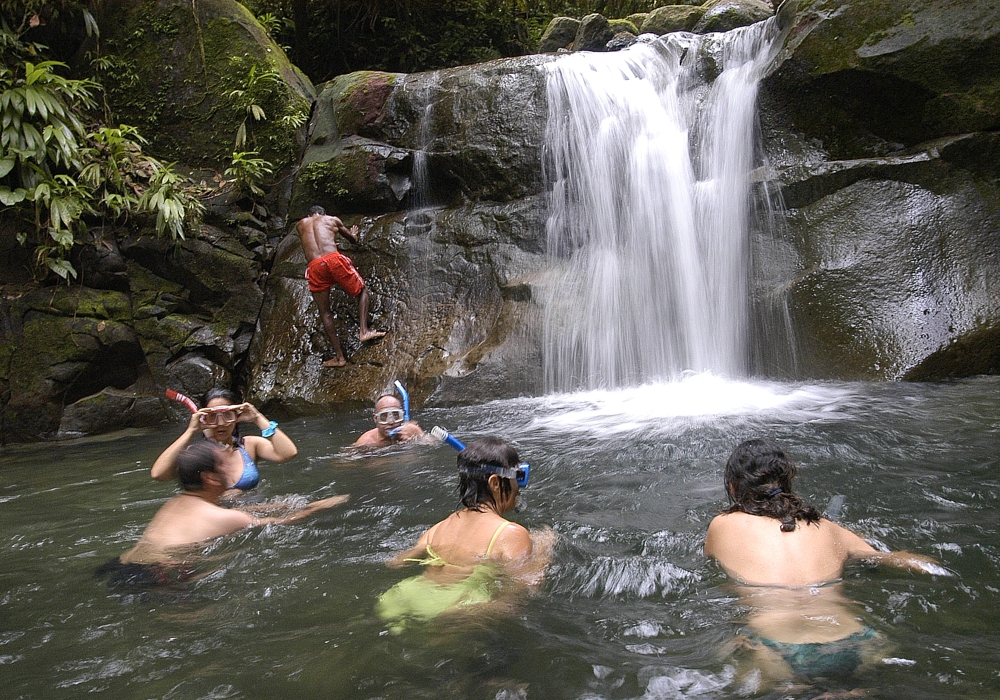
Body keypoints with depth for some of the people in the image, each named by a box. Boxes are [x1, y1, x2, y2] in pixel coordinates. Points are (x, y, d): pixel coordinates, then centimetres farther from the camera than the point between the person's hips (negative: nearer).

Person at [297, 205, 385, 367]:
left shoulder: (300, 224, 27)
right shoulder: (332, 220, 23)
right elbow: (353, 240, 35)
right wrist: (353, 235, 60)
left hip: (314, 267, 2)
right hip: (334, 259, -1)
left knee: (325, 312, 11)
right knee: (362, 290, 21)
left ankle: (339, 357, 9)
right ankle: (364, 331, 3)